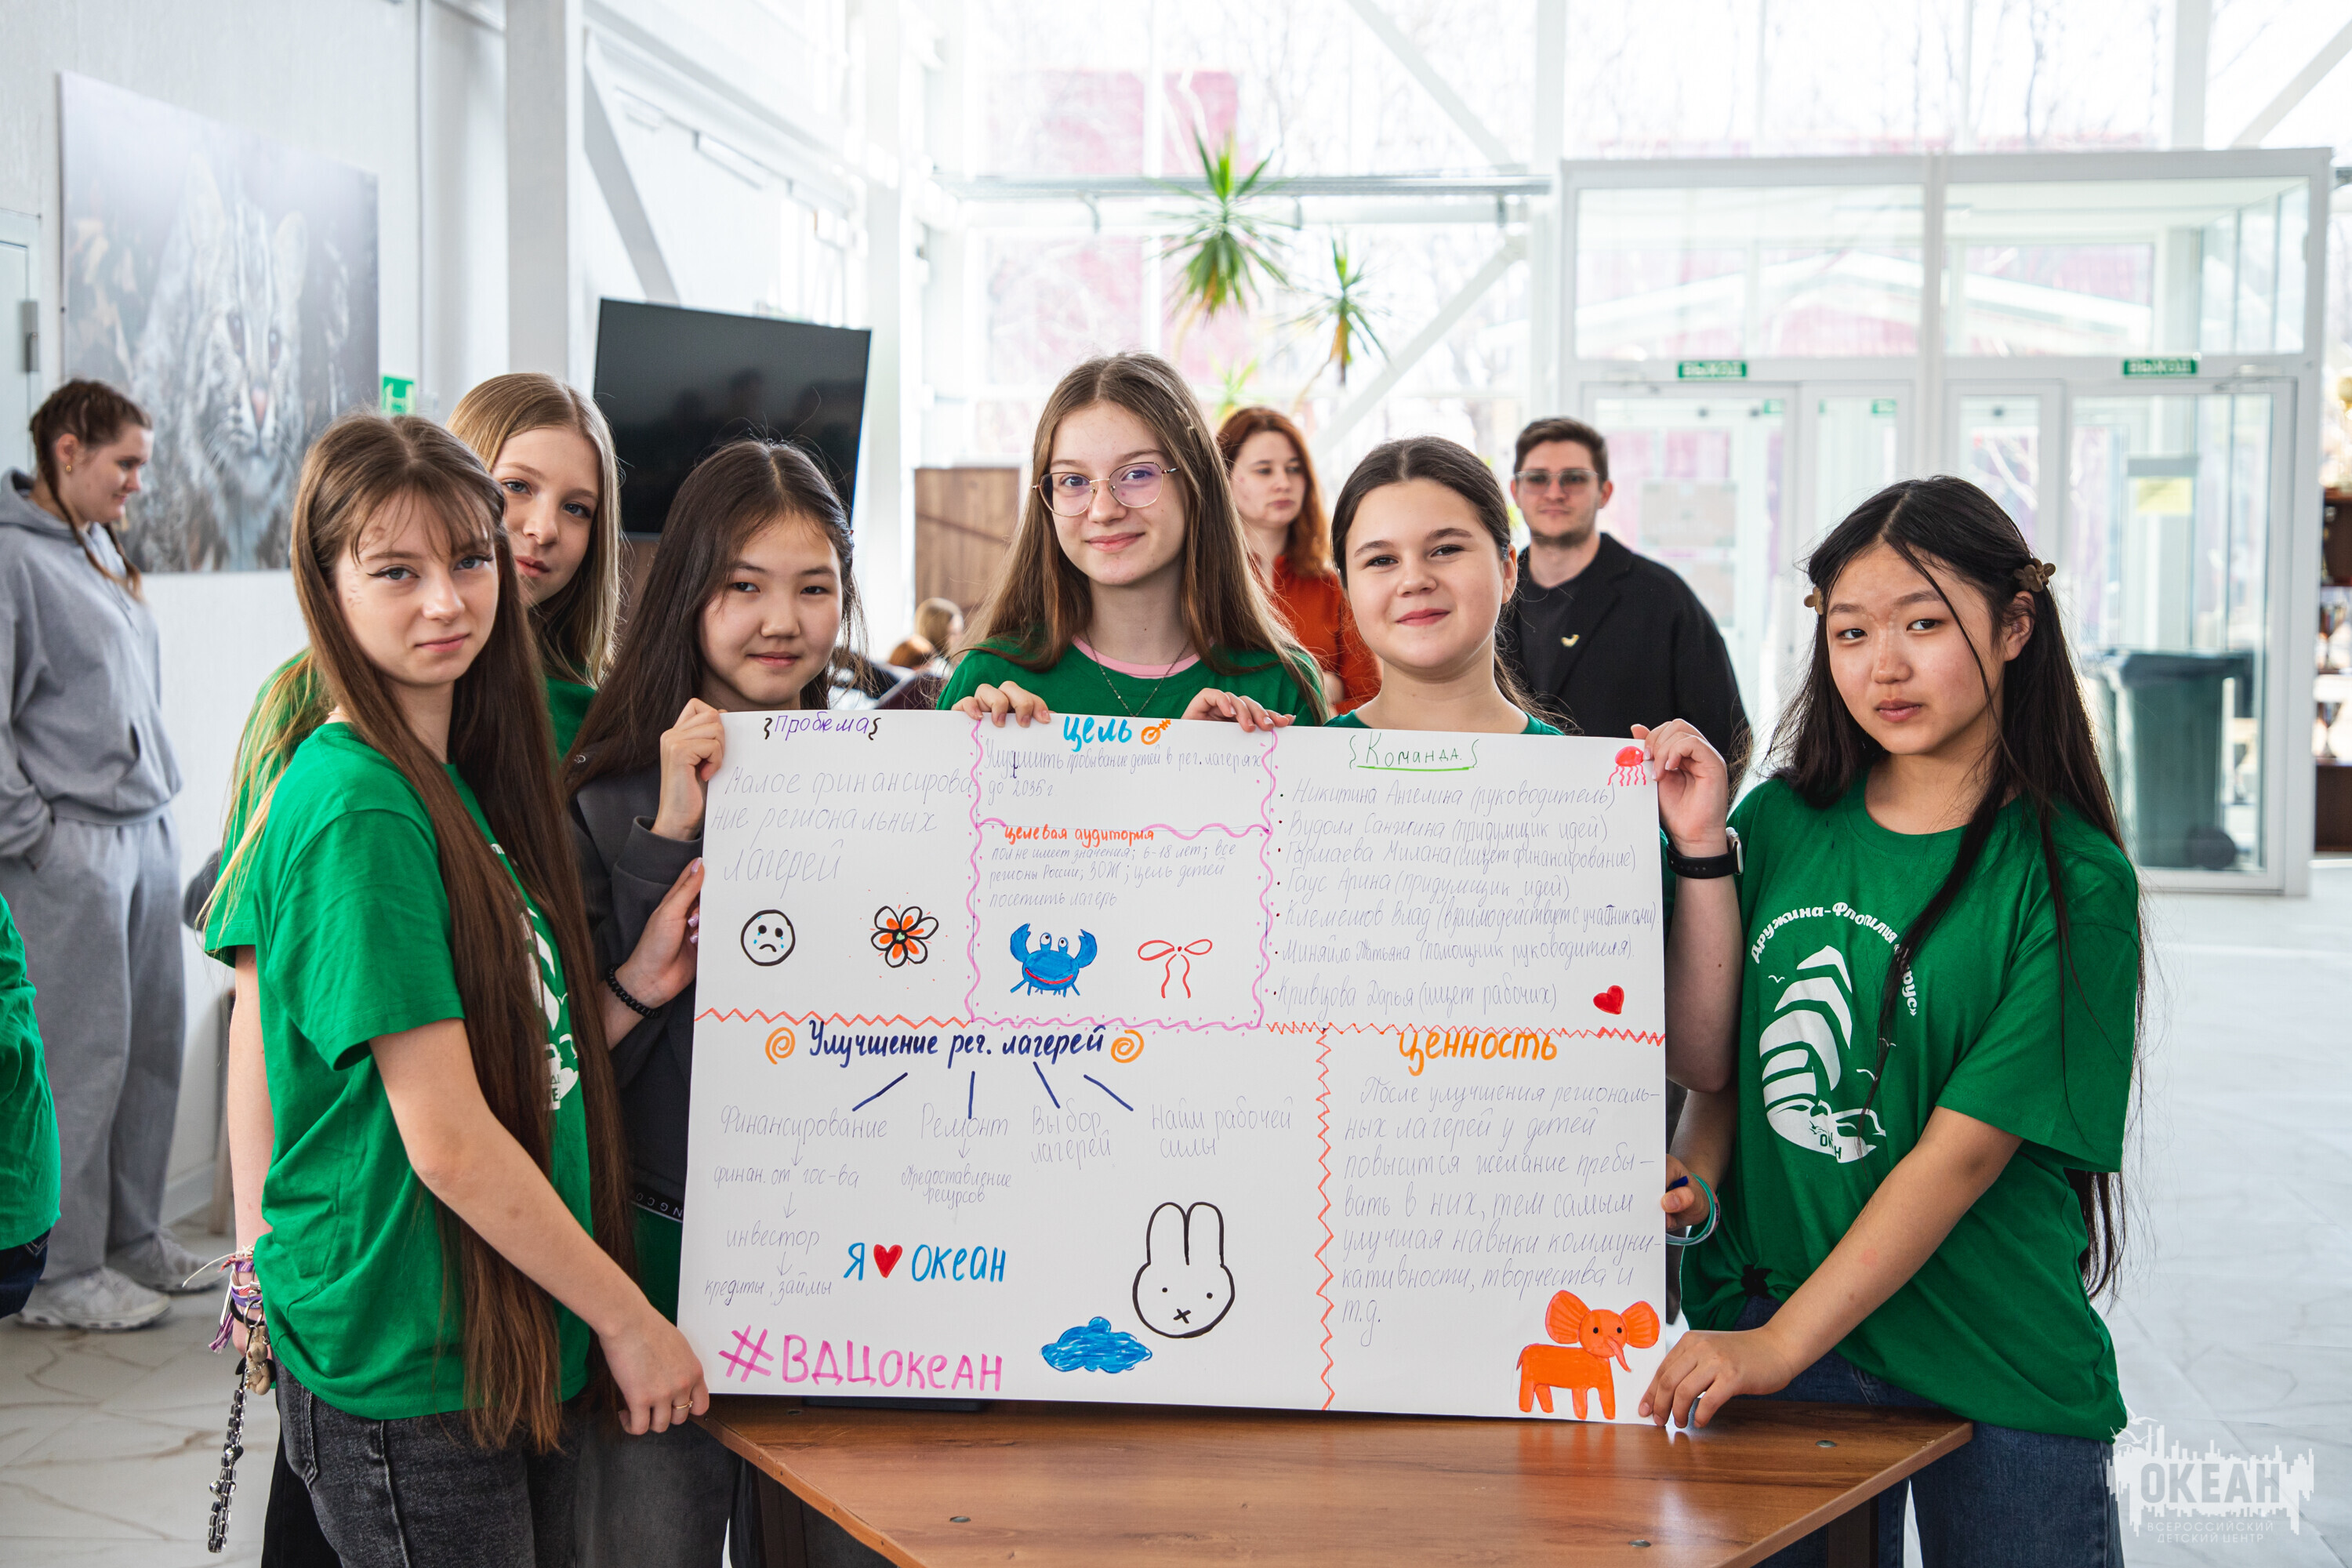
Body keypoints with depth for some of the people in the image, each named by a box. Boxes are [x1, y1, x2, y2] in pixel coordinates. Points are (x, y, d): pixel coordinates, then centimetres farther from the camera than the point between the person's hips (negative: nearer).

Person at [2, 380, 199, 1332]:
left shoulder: (101, 550, 16)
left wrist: (157, 801, 15)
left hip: (147, 831, 9)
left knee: (154, 1044, 12)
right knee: (84, 1058, -4)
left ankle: (134, 1239, 24)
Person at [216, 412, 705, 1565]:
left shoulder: (457, 784, 9)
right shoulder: (357, 808, -19)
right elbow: (447, 1141, -20)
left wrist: (634, 987, -2)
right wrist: (627, 1318, -12)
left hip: (523, 1349, 8)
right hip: (407, 1377, -8)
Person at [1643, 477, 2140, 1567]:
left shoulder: (2071, 882, -10)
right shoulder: (1779, 823, 1)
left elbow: (1966, 1148, -16)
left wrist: (1779, 1347, -20)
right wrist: (1691, 1179, -11)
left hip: (1994, 1375, -3)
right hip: (1755, 1333, 3)